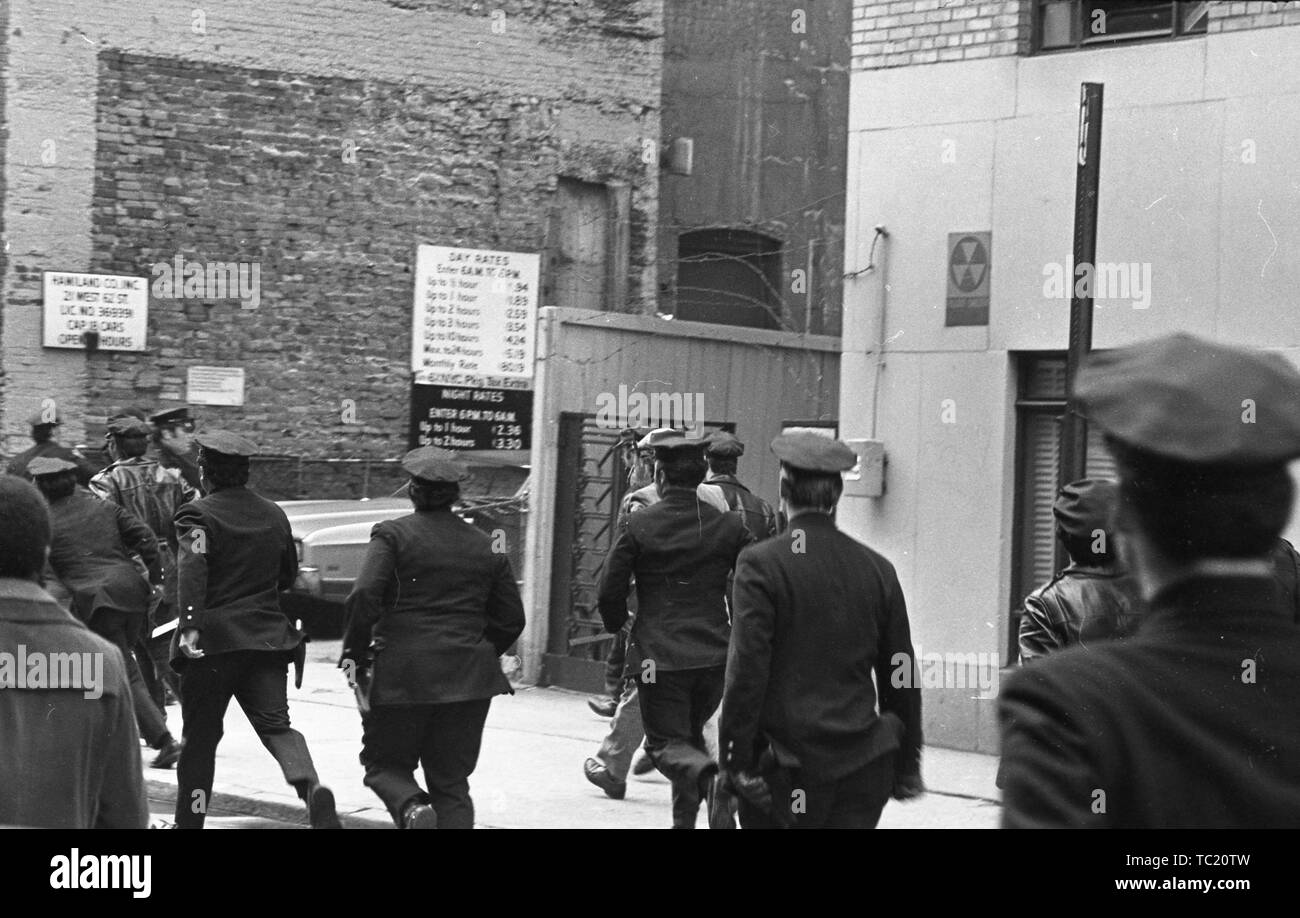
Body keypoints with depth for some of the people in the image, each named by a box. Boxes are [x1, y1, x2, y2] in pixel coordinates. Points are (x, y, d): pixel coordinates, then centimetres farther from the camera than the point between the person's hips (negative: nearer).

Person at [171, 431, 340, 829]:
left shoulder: (198, 515, -6)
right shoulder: (274, 515, 13)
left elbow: (192, 570, -23)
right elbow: (288, 576, 24)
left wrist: (190, 623, -32)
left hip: (213, 639, -4)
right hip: (267, 636, 4)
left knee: (200, 737, 8)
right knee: (275, 724, -2)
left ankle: (189, 821, 16)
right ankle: (311, 786, -30)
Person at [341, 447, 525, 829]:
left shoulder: (393, 534, -3)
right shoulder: (486, 547, 9)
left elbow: (364, 596, -15)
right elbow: (511, 619, 12)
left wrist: (354, 652, -2)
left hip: (402, 673, -3)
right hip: (468, 680, 3)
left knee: (384, 762, 13)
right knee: (452, 781, 10)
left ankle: (411, 807, -17)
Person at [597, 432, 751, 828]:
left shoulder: (639, 525, -6)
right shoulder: (728, 525, 2)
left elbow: (609, 591, -4)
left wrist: (618, 626, 17)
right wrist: (737, 634, 21)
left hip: (660, 654, -4)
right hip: (715, 653, 4)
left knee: (666, 741, 3)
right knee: (691, 732, 22)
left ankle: (706, 773, -28)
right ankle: (685, 818, 22)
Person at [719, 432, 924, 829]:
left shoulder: (761, 564, -8)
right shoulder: (878, 569, 6)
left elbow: (746, 670, -13)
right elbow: (903, 678, 11)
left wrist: (736, 762, -9)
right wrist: (907, 766, 20)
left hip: (786, 762, -4)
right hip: (862, 765, 4)